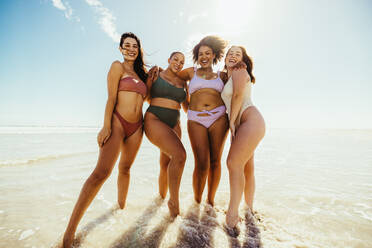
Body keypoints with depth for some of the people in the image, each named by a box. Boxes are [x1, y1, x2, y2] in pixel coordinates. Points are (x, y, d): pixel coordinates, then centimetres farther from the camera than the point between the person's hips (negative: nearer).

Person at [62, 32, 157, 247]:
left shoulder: (140, 72, 21)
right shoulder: (118, 66, 3)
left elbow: (145, 97, 21)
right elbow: (111, 98, -7)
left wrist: (150, 79, 14)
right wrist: (106, 126, -15)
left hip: (136, 126, 6)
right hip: (117, 121, -6)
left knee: (125, 168, 13)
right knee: (102, 171, -17)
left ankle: (121, 206, 30)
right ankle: (70, 231, -7)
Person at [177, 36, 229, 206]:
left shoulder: (220, 76, 19)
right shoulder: (191, 72, 18)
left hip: (218, 118, 2)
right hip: (196, 121, -1)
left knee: (215, 161, 2)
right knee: (201, 165, -9)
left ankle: (210, 200, 21)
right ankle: (196, 201, 14)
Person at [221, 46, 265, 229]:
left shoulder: (239, 71, 2)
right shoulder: (228, 78, 26)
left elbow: (238, 96, -9)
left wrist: (231, 121, -7)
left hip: (251, 121, -9)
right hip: (240, 125, 9)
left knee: (234, 163, -16)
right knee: (246, 168, 9)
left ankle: (232, 213, -7)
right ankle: (249, 210, 20)